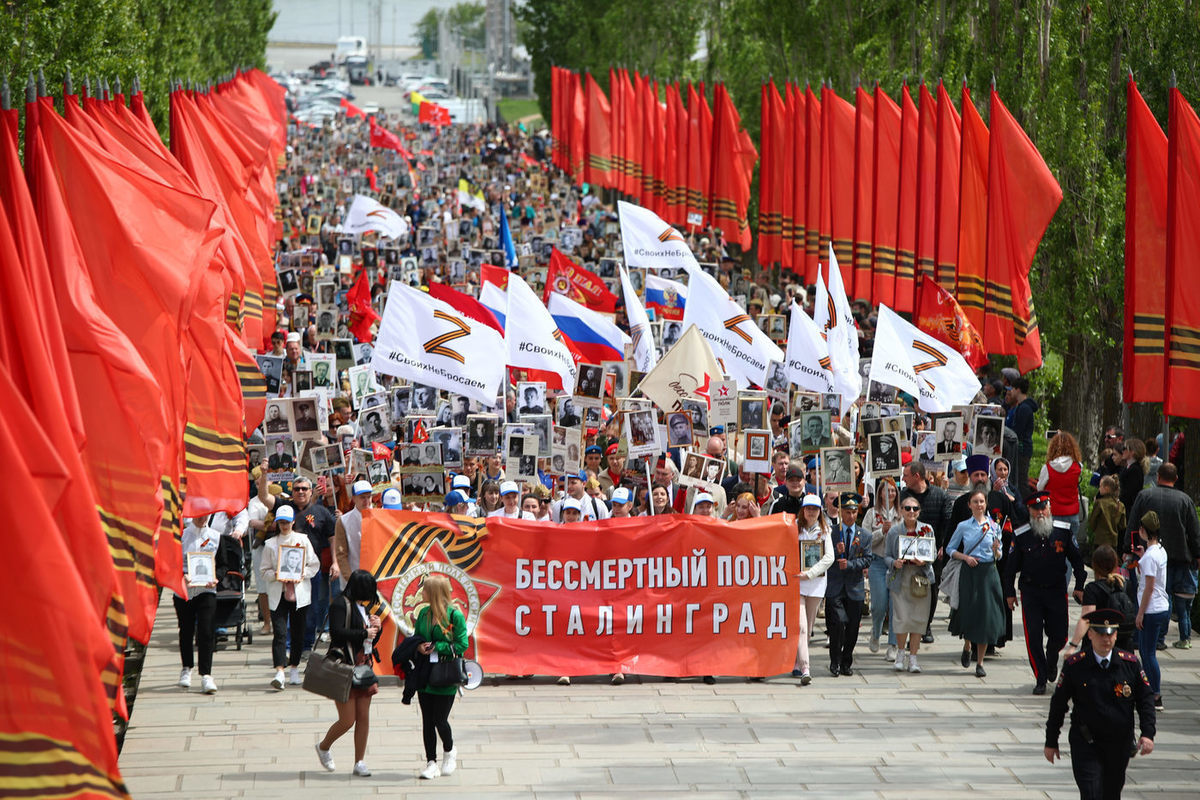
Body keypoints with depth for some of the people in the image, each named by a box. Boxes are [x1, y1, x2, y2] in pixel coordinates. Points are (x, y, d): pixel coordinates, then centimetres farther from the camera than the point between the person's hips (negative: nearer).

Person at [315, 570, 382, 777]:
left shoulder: (364, 606, 17)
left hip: (364, 665, 8)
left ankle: (359, 762, 13)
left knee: (364, 718, 5)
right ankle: (324, 747, 21)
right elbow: (337, 632, -22)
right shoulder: (341, 604, -9)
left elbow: (372, 641, 22)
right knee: (347, 720, -5)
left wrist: (377, 627, 1)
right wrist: (364, 633, -13)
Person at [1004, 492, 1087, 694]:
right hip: (1031, 592, -1)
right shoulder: (1021, 536, -3)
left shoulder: (1063, 531, -2)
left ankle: (1051, 660, 38)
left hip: (1057, 591, 1)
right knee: (1033, 637, -6)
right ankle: (1040, 680, 4)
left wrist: (1079, 586, 3)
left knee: (1059, 635, 3)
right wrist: (1009, 593, 5)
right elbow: (1011, 566, 5)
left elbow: (1076, 559, 7)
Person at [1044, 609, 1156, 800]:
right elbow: (1058, 704, 3)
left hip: (1120, 745, 3)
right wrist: (1051, 742, 6)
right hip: (1085, 745, -3)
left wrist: (1148, 734, -8)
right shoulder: (1074, 666, -6)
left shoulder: (1130, 663, -1)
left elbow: (1145, 700, 5)